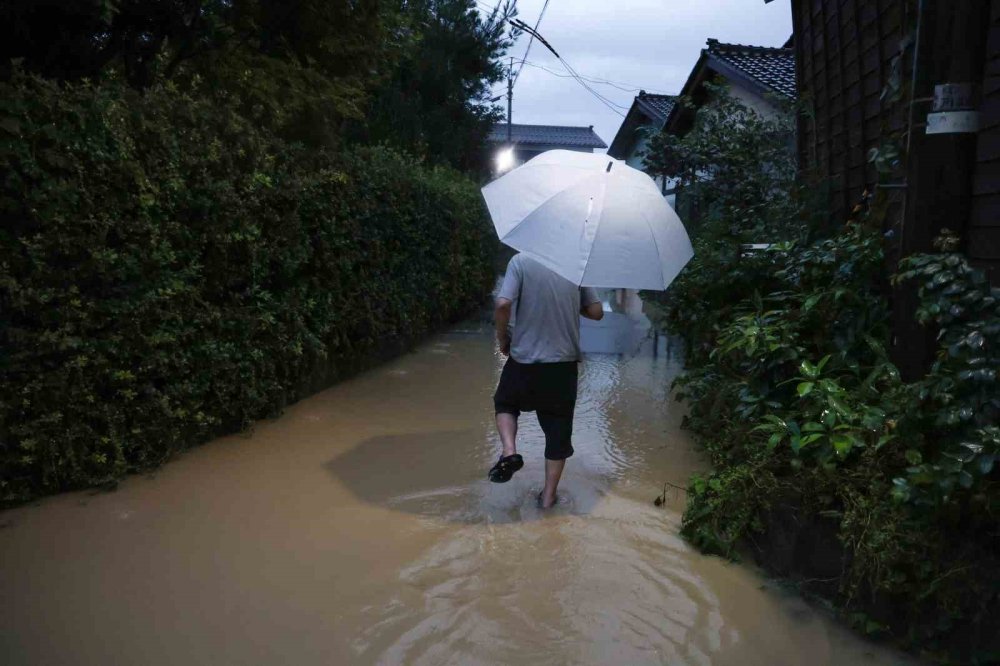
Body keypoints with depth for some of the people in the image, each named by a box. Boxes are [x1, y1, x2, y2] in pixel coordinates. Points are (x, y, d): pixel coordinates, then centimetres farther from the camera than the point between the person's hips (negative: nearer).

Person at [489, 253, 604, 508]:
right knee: (558, 429, 13)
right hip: (564, 361, 2)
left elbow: (503, 304, -20)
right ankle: (548, 496, 20)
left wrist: (502, 337, -3)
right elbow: (596, 312, 2)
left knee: (505, 403, 27)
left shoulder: (521, 261, -10)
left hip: (524, 359, -2)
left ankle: (509, 451, 3)